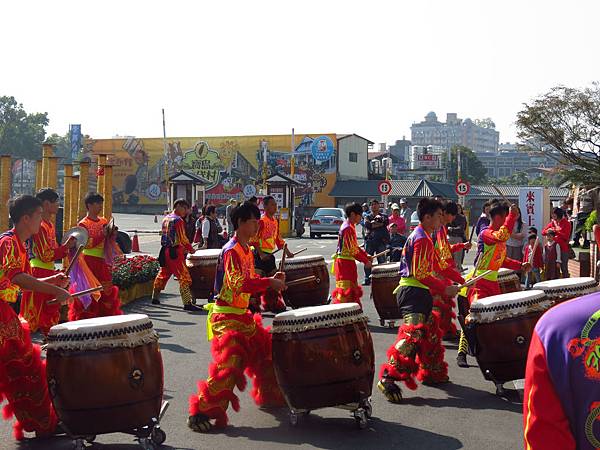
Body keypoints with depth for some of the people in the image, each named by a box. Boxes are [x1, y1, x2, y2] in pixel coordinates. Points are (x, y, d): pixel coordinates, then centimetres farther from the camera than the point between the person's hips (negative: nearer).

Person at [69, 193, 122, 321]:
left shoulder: (104, 221, 11)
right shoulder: (83, 224, -6)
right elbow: (87, 244, -14)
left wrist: (112, 234, -1)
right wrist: (102, 234, -20)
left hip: (104, 262, 6)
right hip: (90, 261, -6)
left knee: (106, 291, 7)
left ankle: (105, 315, 13)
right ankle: (86, 317, 2)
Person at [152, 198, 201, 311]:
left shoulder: (166, 218, 14)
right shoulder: (178, 220, -12)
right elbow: (182, 238, -14)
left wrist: (183, 248, 18)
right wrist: (190, 249, 1)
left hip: (165, 250, 9)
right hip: (175, 252, -9)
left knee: (163, 274, 21)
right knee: (184, 277, -9)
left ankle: (155, 298, 30)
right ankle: (187, 303, -14)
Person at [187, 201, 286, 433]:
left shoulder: (247, 251, 13)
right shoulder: (231, 251, -17)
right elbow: (238, 284, -29)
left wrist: (271, 280, 3)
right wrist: (268, 282, -28)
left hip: (242, 315, 10)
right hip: (226, 317, -10)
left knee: (264, 351, 19)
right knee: (229, 363, -17)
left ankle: (269, 395, 39)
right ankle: (201, 412, -12)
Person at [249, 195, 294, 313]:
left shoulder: (275, 221, 13)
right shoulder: (261, 220, -13)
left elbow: (278, 239, 22)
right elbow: (253, 239, -17)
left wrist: (287, 252, 16)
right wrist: (261, 254, -22)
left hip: (270, 254, 8)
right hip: (260, 255, -8)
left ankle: (275, 304, 19)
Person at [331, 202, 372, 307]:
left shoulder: (350, 226, 14)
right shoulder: (348, 228, -17)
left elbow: (355, 246, 20)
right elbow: (353, 250, -19)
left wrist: (366, 255, 10)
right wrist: (365, 261, -12)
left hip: (347, 263, 10)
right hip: (345, 263, -10)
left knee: (353, 289, 16)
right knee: (345, 290, -10)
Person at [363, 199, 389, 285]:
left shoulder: (383, 216, 13)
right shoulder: (368, 216, 13)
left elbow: (386, 222, -7)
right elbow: (367, 224, -8)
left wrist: (374, 222, -6)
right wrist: (379, 224, -8)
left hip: (381, 240, -1)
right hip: (370, 240, 1)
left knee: (382, 260, -1)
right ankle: (367, 279, 6)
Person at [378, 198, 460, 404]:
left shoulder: (422, 236, 17)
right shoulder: (422, 239, -15)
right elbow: (421, 274, -20)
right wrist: (444, 288, -15)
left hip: (419, 293, 11)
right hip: (413, 292, -11)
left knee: (430, 331, 20)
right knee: (412, 334, -18)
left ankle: (431, 372, 34)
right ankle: (388, 378, -20)